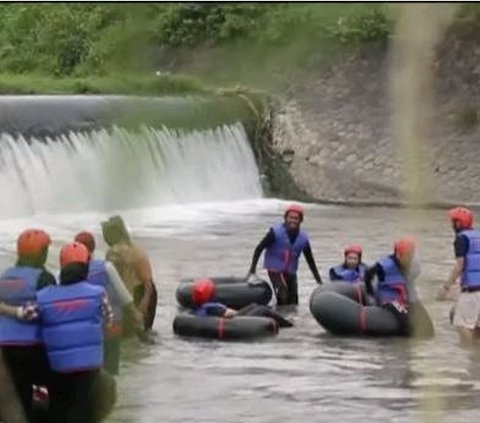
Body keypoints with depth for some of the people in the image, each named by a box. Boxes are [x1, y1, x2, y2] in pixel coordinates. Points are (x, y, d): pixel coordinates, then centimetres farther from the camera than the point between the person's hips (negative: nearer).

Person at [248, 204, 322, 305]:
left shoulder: (303, 238, -1)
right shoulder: (275, 232, -13)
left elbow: (310, 261, 9)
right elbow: (259, 249, -7)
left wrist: (319, 281, 9)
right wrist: (252, 270, -12)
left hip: (290, 272, 5)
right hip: (275, 270, -5)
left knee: (293, 303, 3)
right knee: (283, 299, -23)